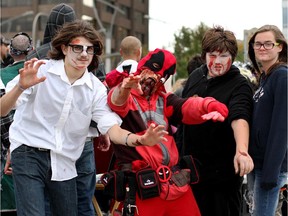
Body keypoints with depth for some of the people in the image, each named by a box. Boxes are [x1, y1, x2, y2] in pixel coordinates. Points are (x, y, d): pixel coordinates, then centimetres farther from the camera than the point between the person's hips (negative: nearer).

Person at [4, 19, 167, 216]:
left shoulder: (96, 89, 4)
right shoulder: (40, 70, -8)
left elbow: (111, 127, -3)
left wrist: (140, 140, -23)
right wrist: (21, 87, -34)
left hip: (64, 163, 5)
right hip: (28, 154, -4)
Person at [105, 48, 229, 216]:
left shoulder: (164, 100, 17)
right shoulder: (123, 96, 2)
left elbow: (188, 107, -2)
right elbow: (117, 103, -23)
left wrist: (210, 105, -26)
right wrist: (124, 88, -48)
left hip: (176, 181, 5)